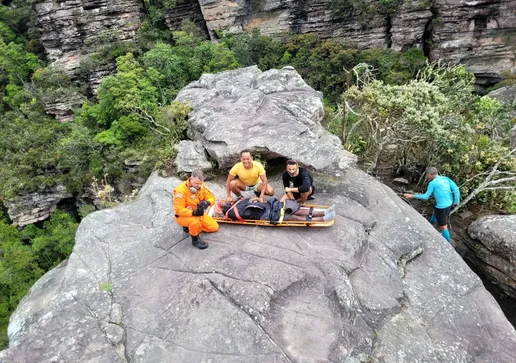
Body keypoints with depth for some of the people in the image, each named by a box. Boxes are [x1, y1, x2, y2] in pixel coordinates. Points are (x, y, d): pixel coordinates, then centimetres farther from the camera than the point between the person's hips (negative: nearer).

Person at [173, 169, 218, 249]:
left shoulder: (201, 186, -12)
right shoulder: (181, 190, -28)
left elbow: (211, 197, -6)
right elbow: (179, 210, -28)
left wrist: (206, 203, -31)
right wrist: (193, 213, -44)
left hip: (198, 214, 7)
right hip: (183, 216, -6)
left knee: (214, 227, 3)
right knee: (195, 222, -39)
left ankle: (191, 226, 17)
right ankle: (195, 240, -9)